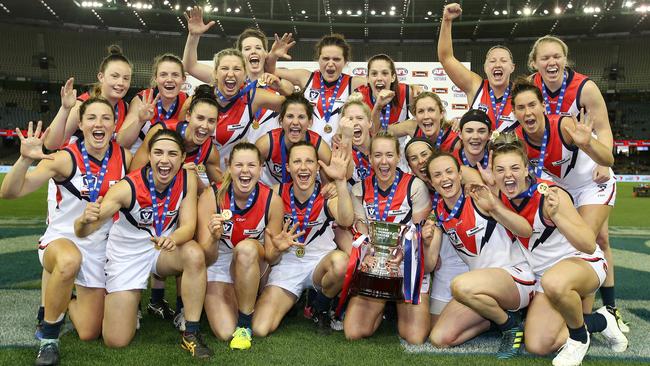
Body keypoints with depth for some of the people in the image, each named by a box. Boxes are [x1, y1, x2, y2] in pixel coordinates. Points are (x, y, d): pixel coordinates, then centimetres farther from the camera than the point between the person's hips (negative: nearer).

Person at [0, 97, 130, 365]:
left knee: (89, 333, 8)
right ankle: (48, 339, -19)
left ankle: (67, 301, 43)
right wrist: (25, 159, -41)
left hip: (99, 248, 4)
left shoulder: (124, 157, -7)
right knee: (69, 261, -43)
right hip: (60, 239, -3)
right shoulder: (65, 159, -18)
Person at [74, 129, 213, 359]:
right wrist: (85, 220, -52)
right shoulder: (128, 187, -25)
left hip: (164, 248, 2)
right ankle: (105, 298, 29)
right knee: (116, 341, -5)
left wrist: (173, 239, -40)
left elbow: (188, 226, -16)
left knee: (195, 255, -33)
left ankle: (191, 333, -17)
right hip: (127, 255, -2)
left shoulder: (187, 180, -16)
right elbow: (81, 232, -27)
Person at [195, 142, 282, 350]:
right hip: (218, 265, 0)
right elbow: (206, 259, -18)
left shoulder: (272, 200, -18)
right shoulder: (211, 197, -20)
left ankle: (245, 323, -17)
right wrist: (214, 238, -39)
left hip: (252, 266, 1)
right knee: (225, 333, -20)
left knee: (246, 248, -36)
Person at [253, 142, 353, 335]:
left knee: (340, 261, -38)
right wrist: (277, 248, -28)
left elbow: (346, 221, -33)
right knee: (260, 329, -19)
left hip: (321, 262, 0)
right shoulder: (277, 193, -6)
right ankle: (290, 301, 18)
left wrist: (340, 180, -42)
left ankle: (321, 309, -3)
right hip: (286, 264, 0)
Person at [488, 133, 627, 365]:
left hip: (583, 263, -6)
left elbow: (589, 245, -29)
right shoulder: (501, 197, -9)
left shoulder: (551, 195, -24)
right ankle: (597, 321, 16)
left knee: (554, 283, -43)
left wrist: (556, 216, -44)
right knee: (537, 347, -8)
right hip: (545, 274, 6)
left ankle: (579, 336, -10)